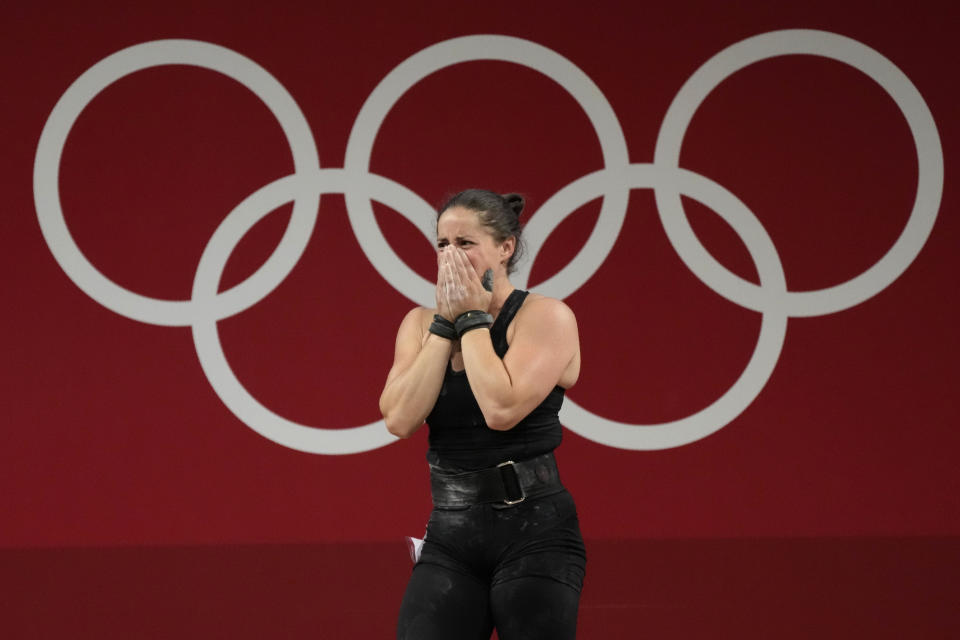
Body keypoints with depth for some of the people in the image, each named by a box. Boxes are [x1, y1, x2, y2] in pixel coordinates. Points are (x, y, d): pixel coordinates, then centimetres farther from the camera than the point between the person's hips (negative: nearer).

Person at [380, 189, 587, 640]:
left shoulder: (545, 317, -5)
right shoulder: (421, 324, 10)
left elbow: (501, 409, -21)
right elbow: (400, 420, -6)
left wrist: (473, 318, -10)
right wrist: (445, 323, -5)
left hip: (533, 533, -4)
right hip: (449, 534, 4)